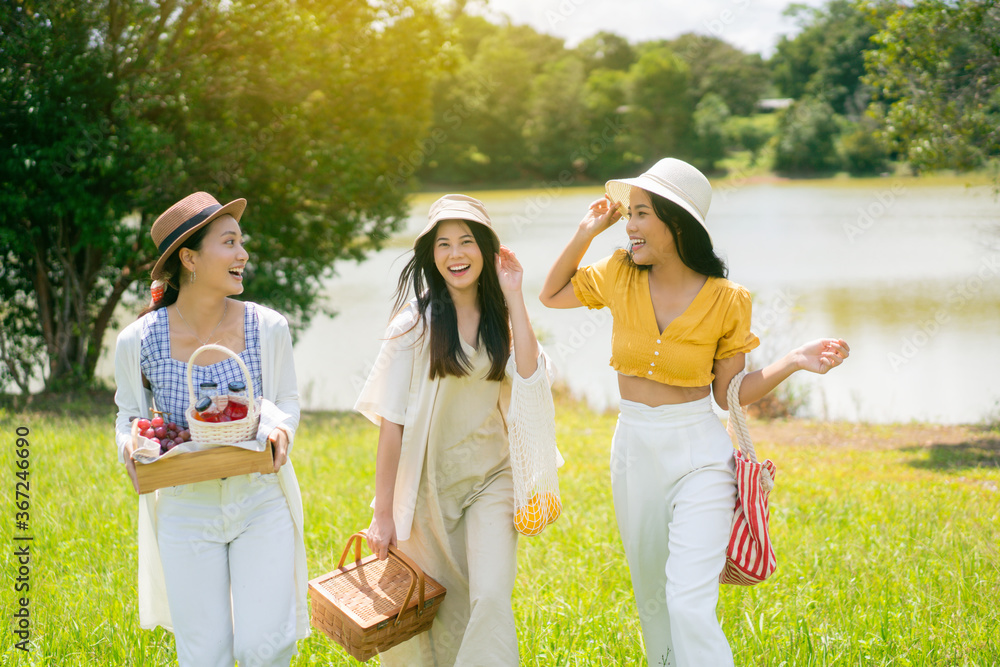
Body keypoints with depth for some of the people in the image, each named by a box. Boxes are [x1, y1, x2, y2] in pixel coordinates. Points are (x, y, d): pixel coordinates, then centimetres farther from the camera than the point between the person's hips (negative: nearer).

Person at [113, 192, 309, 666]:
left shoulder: (267, 329, -6)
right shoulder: (138, 341, -8)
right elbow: (129, 413, 9)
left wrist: (280, 429, -14)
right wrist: (130, 446, -14)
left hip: (262, 503, 1)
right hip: (185, 509, 0)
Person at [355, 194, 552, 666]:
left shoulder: (501, 319, 4)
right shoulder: (416, 323, -6)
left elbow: (530, 384, -15)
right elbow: (392, 421, -7)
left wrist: (514, 298, -13)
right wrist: (383, 513, -9)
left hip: (491, 479, 2)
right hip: (430, 481, -2)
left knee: (491, 597, -16)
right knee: (438, 612, 4)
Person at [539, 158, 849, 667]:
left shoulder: (725, 302, -11)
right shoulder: (620, 276, -3)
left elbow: (729, 394, -3)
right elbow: (552, 295, 14)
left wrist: (793, 362, -17)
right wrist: (585, 234, 1)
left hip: (697, 457, -4)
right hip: (633, 451, 4)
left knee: (690, 606, -16)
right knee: (652, 599, 17)